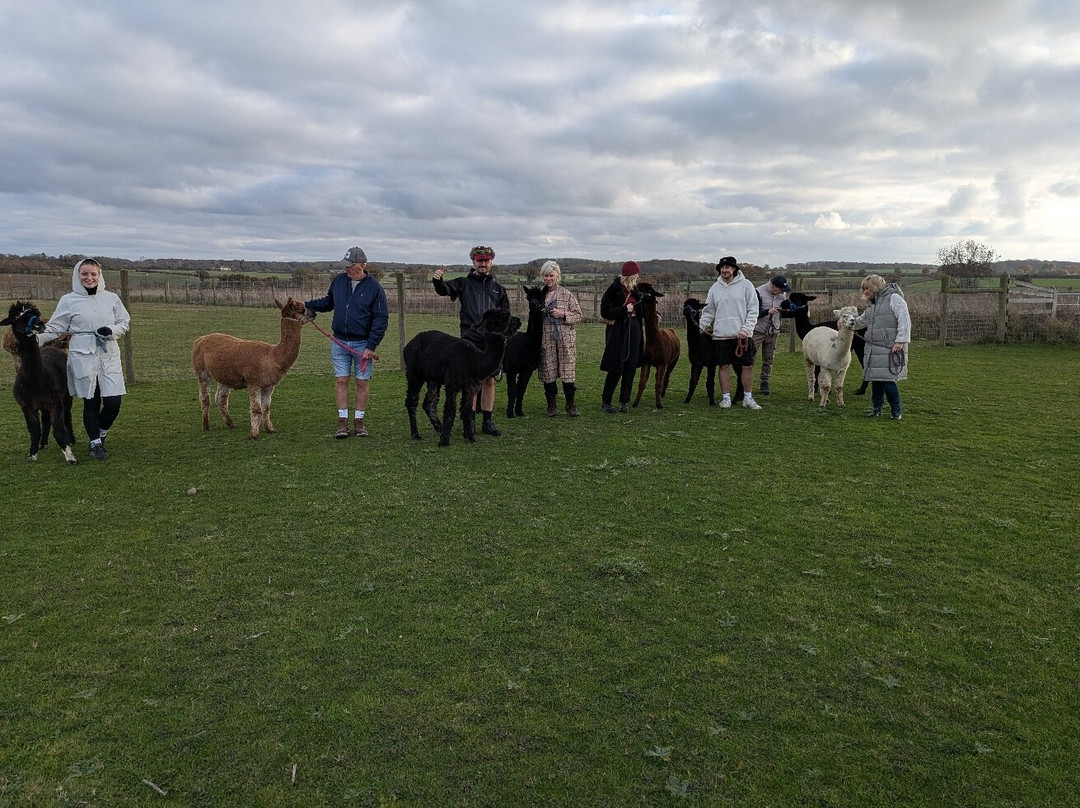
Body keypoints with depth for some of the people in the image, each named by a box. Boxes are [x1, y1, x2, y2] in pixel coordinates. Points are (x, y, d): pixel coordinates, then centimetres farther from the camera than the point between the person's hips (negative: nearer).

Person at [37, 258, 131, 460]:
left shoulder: (111, 298, 6)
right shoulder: (68, 300, 2)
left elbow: (125, 322, 13)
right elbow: (55, 327, 5)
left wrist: (111, 330, -6)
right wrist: (37, 338, -11)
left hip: (109, 355, 2)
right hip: (82, 356, -2)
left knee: (113, 402, -4)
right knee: (91, 402, 3)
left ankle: (101, 434, 25)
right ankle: (95, 443, 18)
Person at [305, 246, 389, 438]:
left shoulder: (374, 287, -8)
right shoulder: (338, 281, 3)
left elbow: (381, 318, -8)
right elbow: (328, 301, 21)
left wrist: (371, 346, -14)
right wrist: (309, 305, 3)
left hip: (362, 343, -3)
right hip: (339, 342, 3)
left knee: (362, 382, 3)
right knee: (341, 380, 2)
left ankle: (359, 421, 14)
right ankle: (342, 422, 8)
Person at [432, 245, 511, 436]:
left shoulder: (498, 287, 15)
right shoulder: (464, 283, 7)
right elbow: (445, 289, -10)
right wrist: (438, 281, -32)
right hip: (470, 340, -3)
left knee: (489, 380, 6)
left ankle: (488, 421, 13)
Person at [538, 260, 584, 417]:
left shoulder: (567, 294, 4)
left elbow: (579, 315, 3)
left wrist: (563, 314, -11)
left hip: (566, 339, -1)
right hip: (545, 339, 2)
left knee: (568, 372, -3)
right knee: (548, 372, 3)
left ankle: (571, 405, 9)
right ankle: (551, 404, 16)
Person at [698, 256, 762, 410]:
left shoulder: (745, 285, 0)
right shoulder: (715, 288, 8)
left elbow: (753, 310, -3)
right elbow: (709, 312, 12)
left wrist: (746, 329, -14)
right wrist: (699, 327, -1)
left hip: (742, 335, -2)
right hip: (721, 334, 2)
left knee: (747, 366, 1)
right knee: (724, 366, 4)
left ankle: (748, 398, 13)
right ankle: (726, 397, 14)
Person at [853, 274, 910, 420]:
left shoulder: (894, 298, -6)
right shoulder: (872, 304, 20)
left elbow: (904, 320, -13)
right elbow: (862, 320, 37)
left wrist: (900, 341, -19)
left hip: (890, 349, -8)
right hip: (873, 350, 8)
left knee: (888, 380, -9)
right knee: (875, 379, 9)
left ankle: (897, 411, 3)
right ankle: (876, 408, 20)